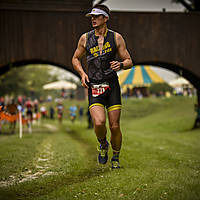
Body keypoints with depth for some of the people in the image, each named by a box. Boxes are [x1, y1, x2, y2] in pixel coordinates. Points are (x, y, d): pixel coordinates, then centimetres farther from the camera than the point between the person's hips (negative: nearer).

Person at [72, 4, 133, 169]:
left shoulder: (116, 38, 4)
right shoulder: (85, 38, 6)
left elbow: (129, 61, 7)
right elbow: (75, 59, 20)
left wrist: (121, 65, -16)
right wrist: (82, 74, 2)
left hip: (112, 86, 0)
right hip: (94, 88, 0)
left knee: (115, 127, -1)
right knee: (99, 123, -20)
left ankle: (116, 159, 22)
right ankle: (103, 144, 14)